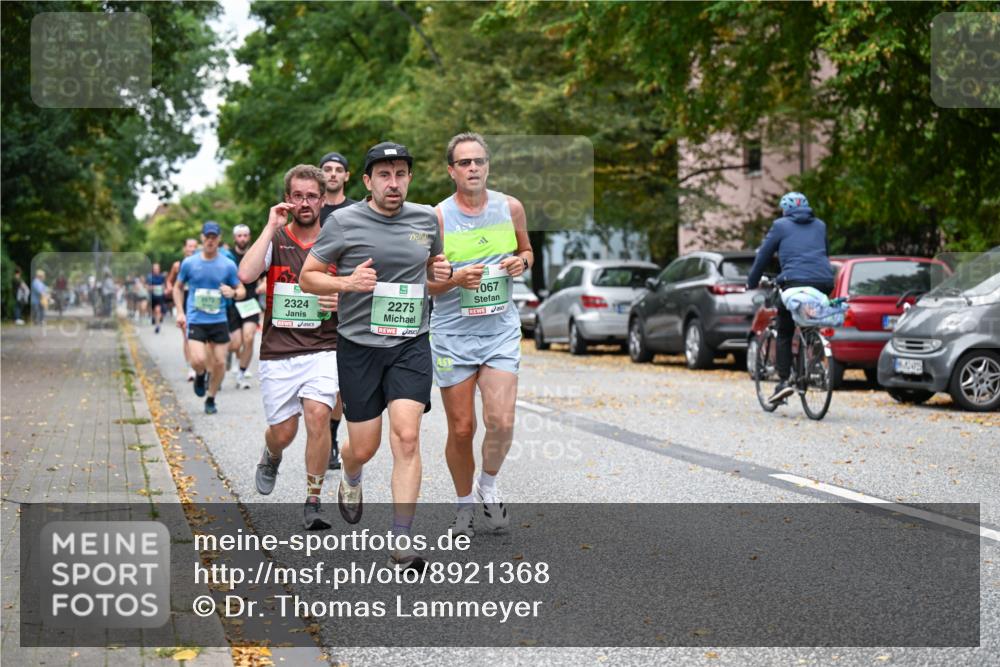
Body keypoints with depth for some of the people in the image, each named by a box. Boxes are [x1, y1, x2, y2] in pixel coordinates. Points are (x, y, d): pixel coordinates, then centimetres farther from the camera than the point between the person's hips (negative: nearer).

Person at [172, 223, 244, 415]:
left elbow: (241, 290, 8)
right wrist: (180, 312, 3)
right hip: (195, 321, -1)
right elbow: (178, 287, 14)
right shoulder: (189, 263, 0)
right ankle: (200, 375, 19)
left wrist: (233, 292, -16)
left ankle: (211, 399, 22)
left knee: (219, 362, 1)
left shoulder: (228, 265, 0)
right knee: (198, 360, -18)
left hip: (219, 321, 1)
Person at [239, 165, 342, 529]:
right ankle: (270, 457, 43)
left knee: (318, 414, -21)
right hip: (278, 352, 0)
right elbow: (246, 274, -18)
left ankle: (313, 502, -8)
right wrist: (272, 227, -15)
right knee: (283, 432, 3)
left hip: (323, 350, 0)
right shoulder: (274, 240, 1)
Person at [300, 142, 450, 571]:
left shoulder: (426, 218, 7)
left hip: (411, 345, 2)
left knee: (406, 437, -14)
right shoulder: (343, 222, -5)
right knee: (364, 447, 6)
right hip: (359, 346, -1)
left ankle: (401, 545, -10)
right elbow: (307, 277, 1)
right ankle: (350, 482, 45)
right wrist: (347, 283, -18)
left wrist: (442, 273, 0)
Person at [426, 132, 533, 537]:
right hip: (453, 334, -1)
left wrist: (522, 261, -5)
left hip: (501, 330, 2)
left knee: (501, 421, -13)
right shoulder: (437, 218, -7)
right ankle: (465, 502, 26)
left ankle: (489, 487, 16)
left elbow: (526, 251, 19)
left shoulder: (511, 208, 2)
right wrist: (456, 279, -22)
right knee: (461, 429, 3)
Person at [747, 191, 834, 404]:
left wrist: (752, 283, 24)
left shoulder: (780, 225, 12)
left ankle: (783, 381, -8)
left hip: (796, 281, -4)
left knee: (784, 334, 3)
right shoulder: (820, 225, 24)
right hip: (825, 282, 4)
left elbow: (763, 255, 14)